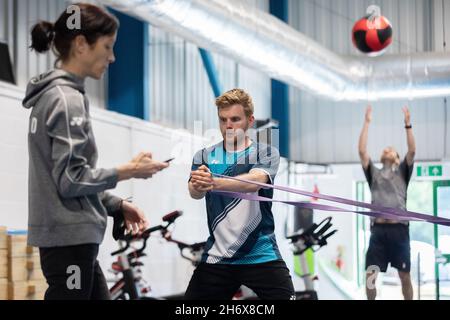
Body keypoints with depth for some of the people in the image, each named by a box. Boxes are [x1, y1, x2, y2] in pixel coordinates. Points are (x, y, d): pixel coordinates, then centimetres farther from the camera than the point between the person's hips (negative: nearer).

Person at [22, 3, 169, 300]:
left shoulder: (54, 95, 15)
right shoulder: (67, 99, -14)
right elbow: (71, 179, -19)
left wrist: (117, 205, 12)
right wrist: (130, 170, -10)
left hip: (71, 237, 10)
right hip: (69, 237, -10)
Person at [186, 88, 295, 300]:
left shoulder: (267, 154, -1)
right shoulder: (204, 157, 5)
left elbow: (254, 181, -22)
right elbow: (195, 193, -13)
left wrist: (214, 183, -40)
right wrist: (198, 185, -38)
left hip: (262, 256, -2)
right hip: (216, 258, 2)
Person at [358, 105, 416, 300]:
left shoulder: (402, 173, 16)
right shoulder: (374, 174, 18)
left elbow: (412, 151, 3)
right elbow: (362, 151, 9)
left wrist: (408, 124, -1)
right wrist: (367, 122, 8)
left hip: (399, 230, -1)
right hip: (378, 230, 1)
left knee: (405, 276, 2)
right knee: (370, 276, -4)